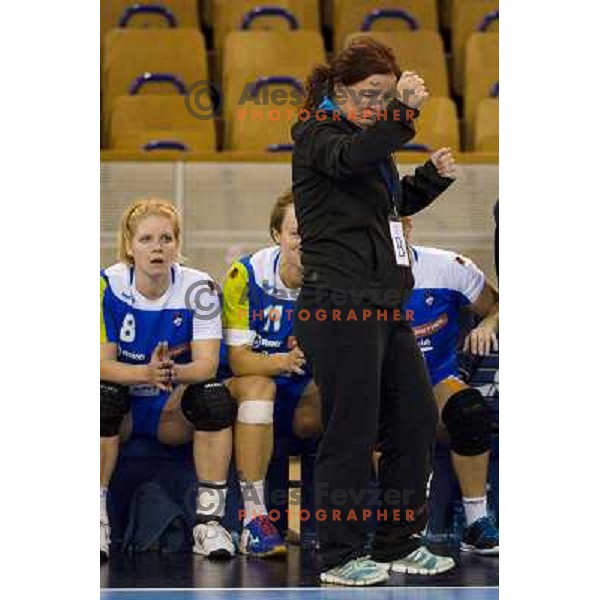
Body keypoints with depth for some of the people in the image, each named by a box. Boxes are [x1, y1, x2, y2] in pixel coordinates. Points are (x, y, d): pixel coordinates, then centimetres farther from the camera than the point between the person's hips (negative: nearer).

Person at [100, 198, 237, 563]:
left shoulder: (198, 288, -11)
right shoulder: (108, 286, -13)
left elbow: (208, 363, -18)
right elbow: (101, 363, -18)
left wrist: (174, 372, -42)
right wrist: (146, 373, -39)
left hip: (175, 414, 1)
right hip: (122, 410, -1)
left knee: (216, 398, -27)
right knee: (103, 395, -32)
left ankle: (209, 520, -21)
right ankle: (98, 519, -25)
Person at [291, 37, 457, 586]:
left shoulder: (369, 135, 20)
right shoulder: (318, 134, -7)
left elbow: (399, 201, 33)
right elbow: (350, 159, -31)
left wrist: (436, 174, 15)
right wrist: (402, 111, -42)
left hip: (385, 309, 9)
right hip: (340, 309, -9)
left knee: (417, 422, 12)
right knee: (352, 434, -4)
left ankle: (398, 544, 24)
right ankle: (340, 558, 7)